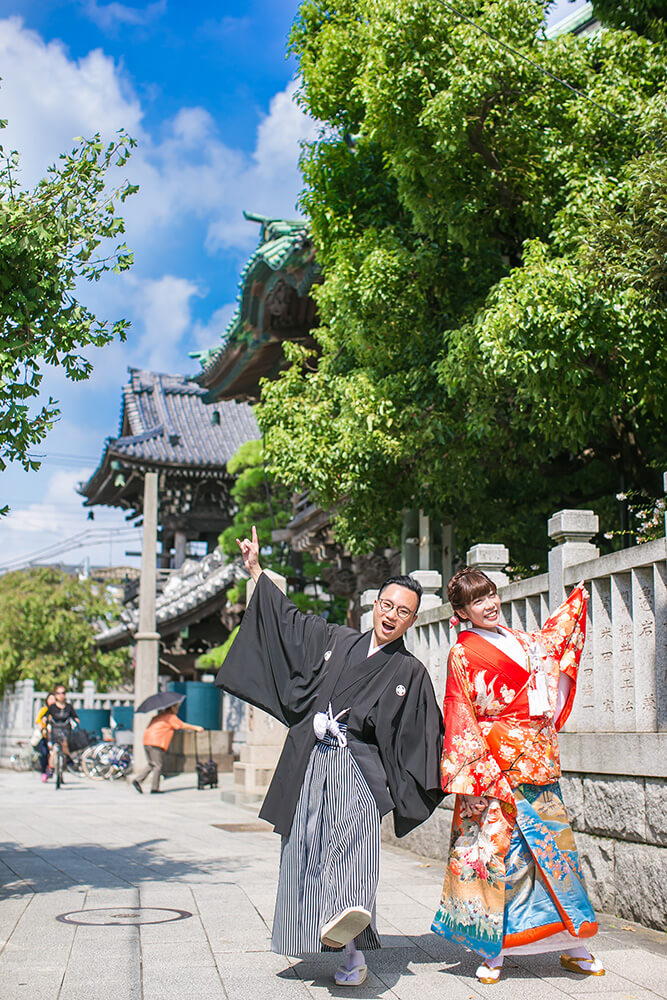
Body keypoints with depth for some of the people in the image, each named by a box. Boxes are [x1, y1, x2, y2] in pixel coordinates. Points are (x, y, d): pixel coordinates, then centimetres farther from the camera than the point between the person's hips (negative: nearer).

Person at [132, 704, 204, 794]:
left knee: (152, 764, 17)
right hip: (156, 743, -9)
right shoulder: (171, 717, -2)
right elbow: (183, 725, 2)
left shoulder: (161, 715, 25)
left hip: (147, 741, 9)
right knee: (158, 765, -4)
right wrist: (196, 728, 12)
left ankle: (138, 780, 8)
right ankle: (154, 788, -4)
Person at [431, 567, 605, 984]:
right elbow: (460, 716, -8)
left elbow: (550, 643, 37)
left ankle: (571, 944, 18)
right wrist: (475, 770, -15)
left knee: (552, 841, 8)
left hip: (538, 760, 6)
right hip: (496, 759, -6)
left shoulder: (519, 639, 14)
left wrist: (576, 603, 42)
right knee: (493, 845, -5)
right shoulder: (463, 654, -5)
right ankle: (492, 950, 7)